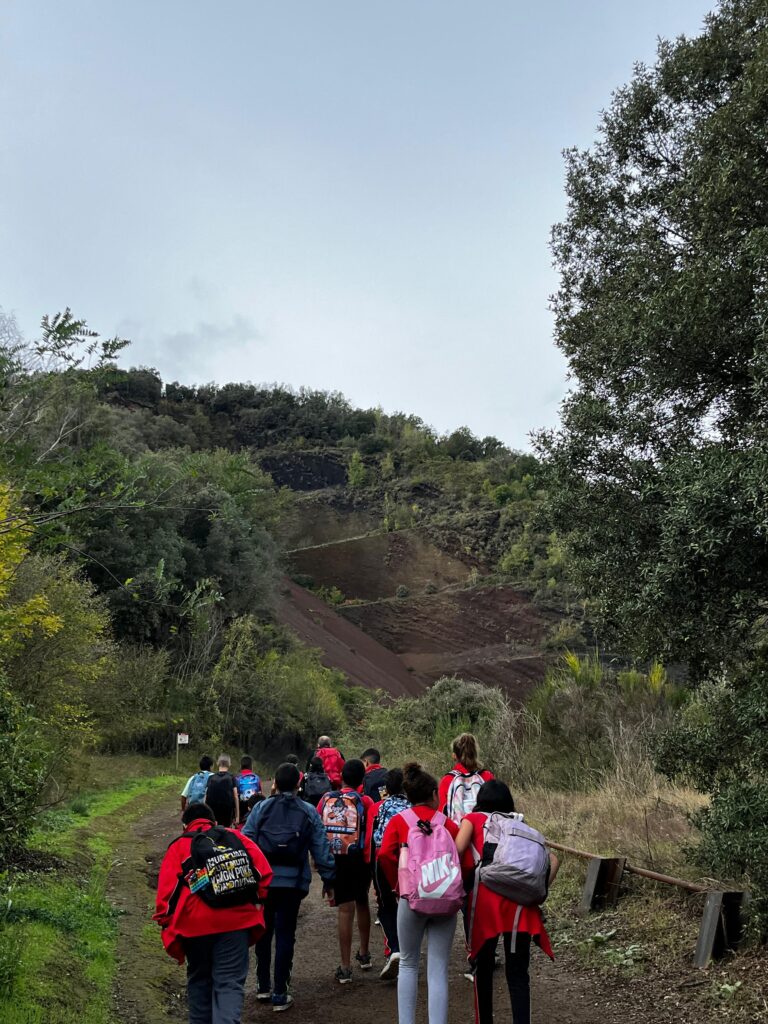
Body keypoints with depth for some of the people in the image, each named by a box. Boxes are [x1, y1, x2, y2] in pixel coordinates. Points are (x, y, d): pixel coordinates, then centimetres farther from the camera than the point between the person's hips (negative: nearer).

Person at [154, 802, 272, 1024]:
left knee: (199, 980, 21)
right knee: (229, 983, -1)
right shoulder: (236, 838, 12)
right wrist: (257, 900, 12)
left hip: (195, 924, 0)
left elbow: (167, 889, 0)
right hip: (236, 922, 0)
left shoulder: (179, 846, 9)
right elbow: (263, 870, 3)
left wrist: (166, 922, 7)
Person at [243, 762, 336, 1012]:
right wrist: (328, 880, 9)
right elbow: (321, 849, 1)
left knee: (263, 932, 17)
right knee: (285, 935, 6)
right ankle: (280, 994, 9)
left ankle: (263, 986, 26)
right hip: (293, 882, -1)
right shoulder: (309, 813, -1)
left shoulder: (261, 808, -2)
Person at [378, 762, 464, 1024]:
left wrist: (398, 883, 2)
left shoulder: (398, 820, 4)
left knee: (408, 964, 18)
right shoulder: (448, 824, 5)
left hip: (411, 897, 0)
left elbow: (385, 855, -10)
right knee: (438, 971, 6)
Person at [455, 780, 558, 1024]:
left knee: (483, 966, 14)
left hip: (487, 894, -2)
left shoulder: (473, 819, 16)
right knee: (517, 973, 5)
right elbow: (552, 860, 16)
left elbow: (457, 851, -2)